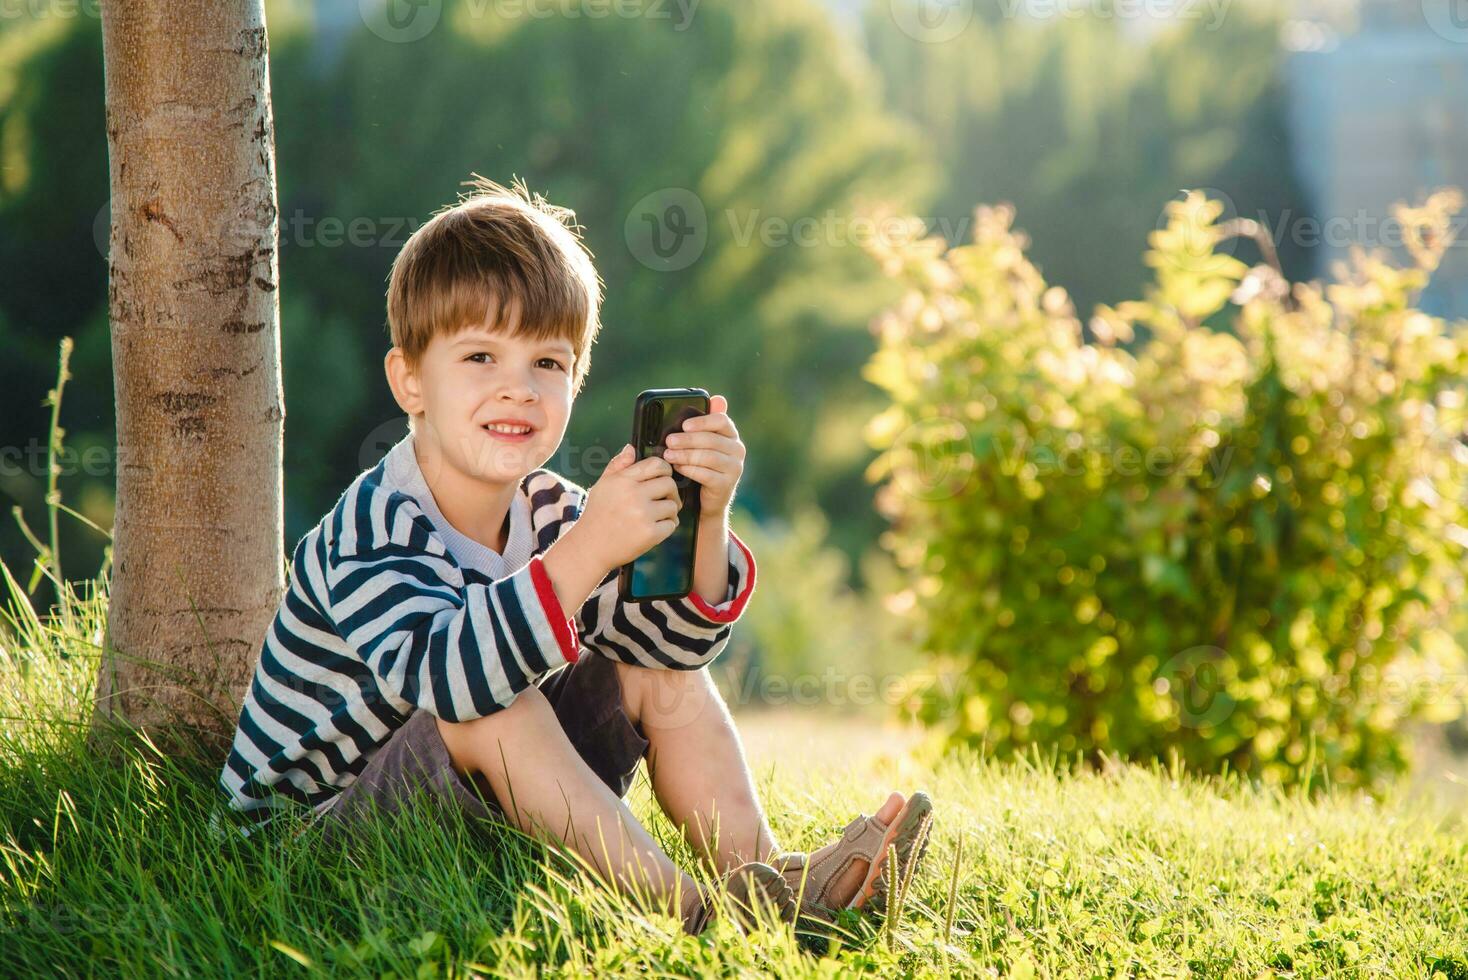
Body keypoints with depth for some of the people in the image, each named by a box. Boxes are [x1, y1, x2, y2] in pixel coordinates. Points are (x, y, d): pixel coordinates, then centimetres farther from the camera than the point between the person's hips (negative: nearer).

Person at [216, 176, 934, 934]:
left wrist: (705, 523, -23)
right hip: (315, 830, -7)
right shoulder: (372, 530, -24)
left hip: (486, 799, 8)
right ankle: (676, 903, -32)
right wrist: (586, 551, -48)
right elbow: (441, 676, -42)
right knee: (485, 708, -32)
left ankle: (755, 872, -11)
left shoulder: (545, 513, 1)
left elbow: (672, 635, -4)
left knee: (658, 673, 0)